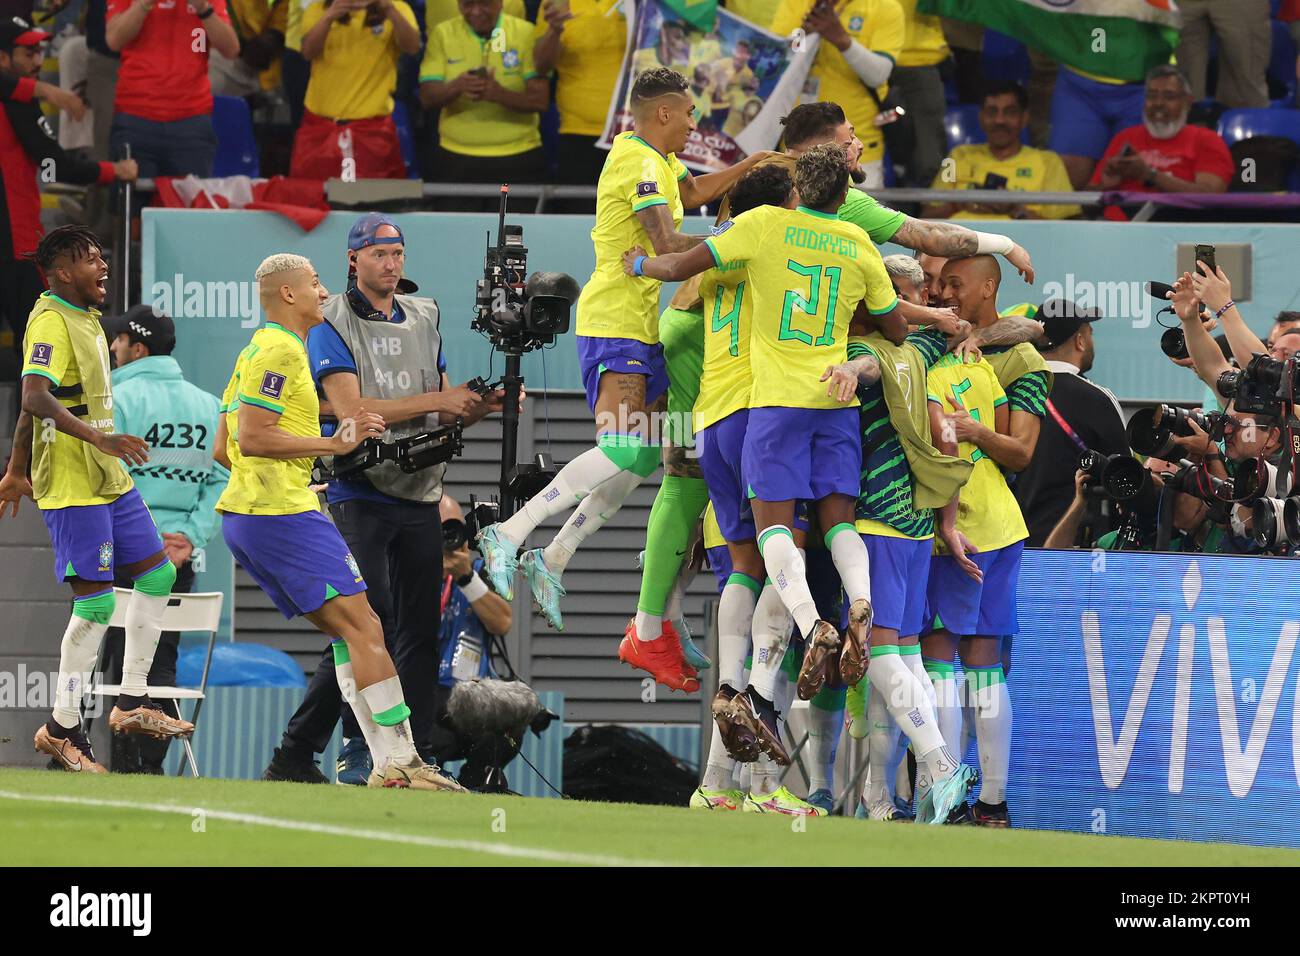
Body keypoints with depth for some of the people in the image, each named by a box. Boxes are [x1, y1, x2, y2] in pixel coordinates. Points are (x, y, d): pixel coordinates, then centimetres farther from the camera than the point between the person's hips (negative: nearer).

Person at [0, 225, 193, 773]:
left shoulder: (84, 318, 16)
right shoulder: (51, 322, -14)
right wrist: (97, 437, -38)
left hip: (108, 480, 10)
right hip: (72, 486, -10)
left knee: (157, 574, 11)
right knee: (96, 600, -9)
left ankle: (132, 702, 18)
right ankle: (62, 728, -1)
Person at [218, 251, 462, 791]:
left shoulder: (255, 352, 21)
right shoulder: (281, 351, -11)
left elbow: (224, 448, 24)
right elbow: (251, 437, -20)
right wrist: (333, 444, -16)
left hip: (242, 515, 11)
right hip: (283, 512, -11)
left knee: (350, 633, 9)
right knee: (362, 629, -11)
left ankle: (386, 766, 3)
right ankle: (400, 762, -15)